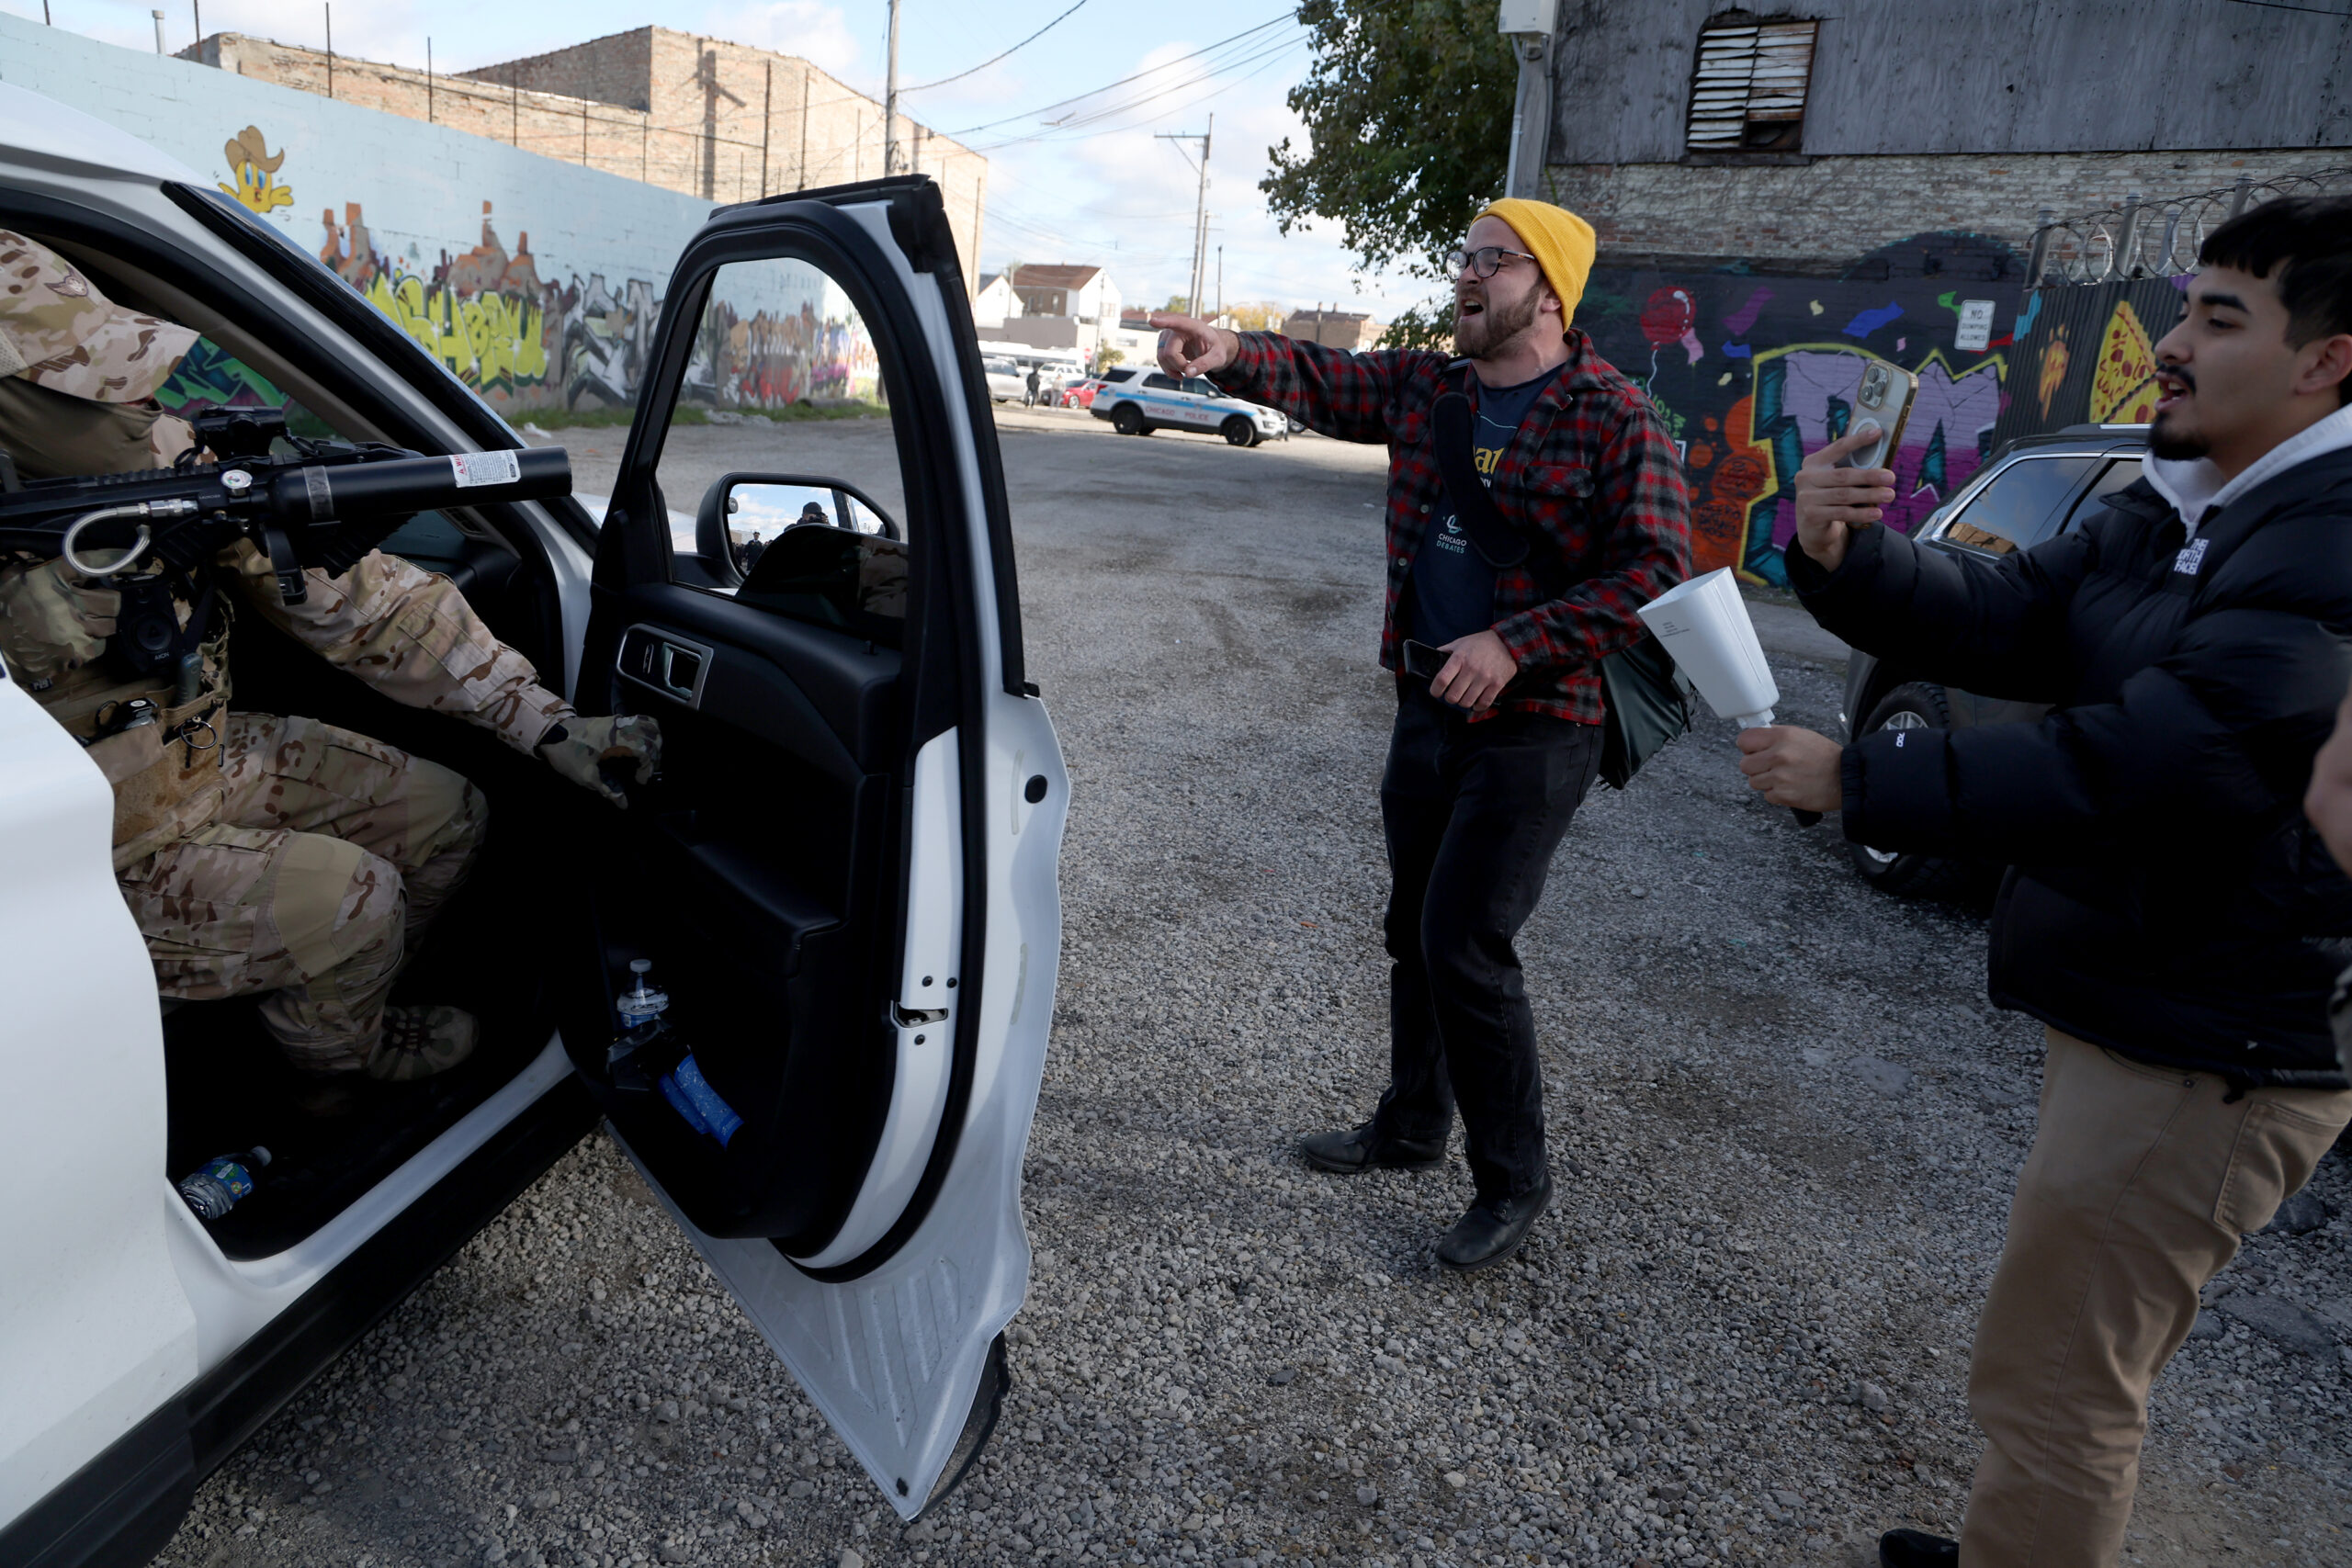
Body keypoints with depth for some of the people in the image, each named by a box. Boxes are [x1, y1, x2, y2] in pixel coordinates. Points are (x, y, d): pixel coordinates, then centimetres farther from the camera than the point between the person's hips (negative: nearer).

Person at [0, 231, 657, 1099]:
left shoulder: (173, 461, -11)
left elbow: (354, 597, -11)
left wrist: (549, 723, -17)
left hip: (210, 757, 6)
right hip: (102, 851, -6)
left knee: (446, 812, 2)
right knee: (352, 899, -22)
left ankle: (343, 995, 28)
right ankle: (331, 1055, 14)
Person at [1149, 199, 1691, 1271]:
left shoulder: (1613, 419, -10)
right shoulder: (1425, 388, 8)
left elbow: (1657, 571, -16)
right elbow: (1317, 379, -3)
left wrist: (1515, 644, -24)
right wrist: (1229, 355, -24)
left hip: (1532, 730, -6)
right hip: (1427, 708, 7)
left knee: (1465, 945, -8)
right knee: (1414, 929, 16)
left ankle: (1512, 1180, 13)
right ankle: (1412, 1124, 37)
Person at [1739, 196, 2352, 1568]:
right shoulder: (2175, 516, 8)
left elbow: (2144, 759, -32)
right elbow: (1996, 622, 1)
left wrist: (1855, 780, -27)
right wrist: (1843, 557, -19)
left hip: (2208, 1052, -10)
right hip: (2132, 1005, 10)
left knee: (2051, 1384, 2)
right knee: (2093, 1352, 26)